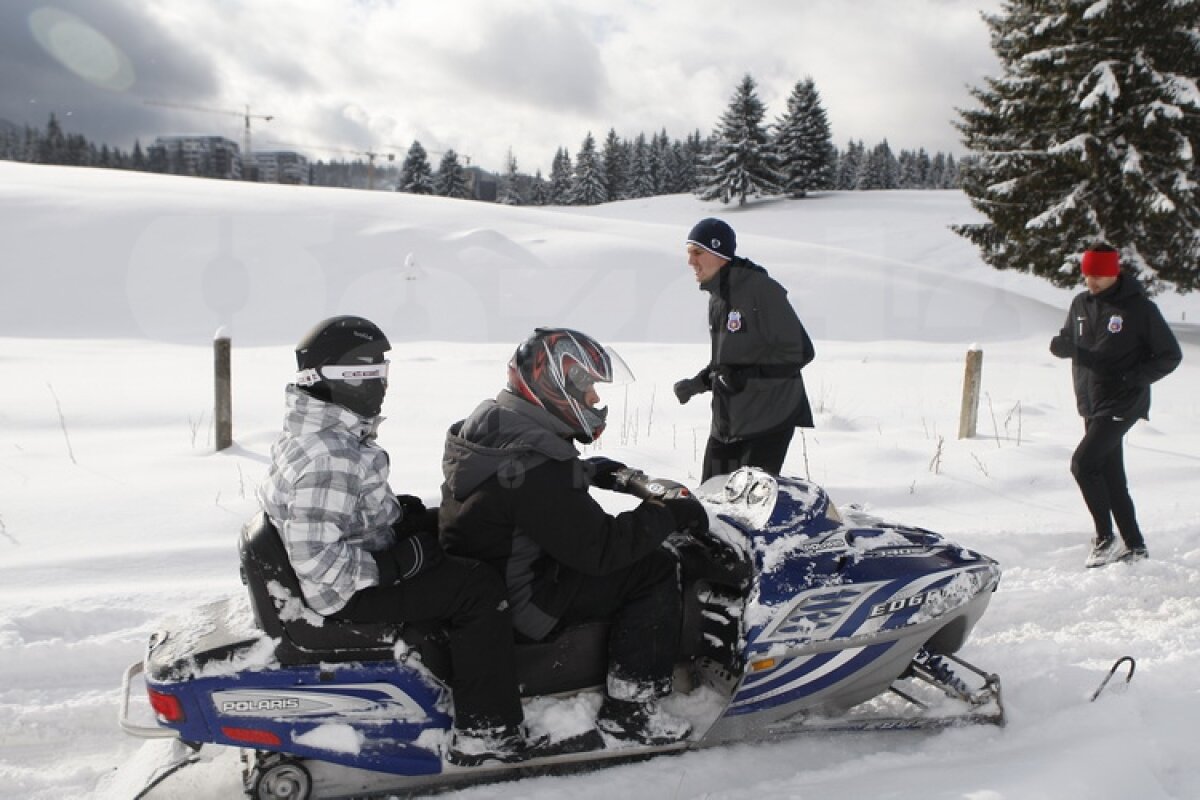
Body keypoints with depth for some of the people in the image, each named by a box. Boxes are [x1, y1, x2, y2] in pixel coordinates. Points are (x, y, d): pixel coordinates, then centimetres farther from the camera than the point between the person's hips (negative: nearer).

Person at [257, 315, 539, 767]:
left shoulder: (316, 429, 4)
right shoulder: (329, 457, -29)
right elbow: (313, 556, -32)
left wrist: (404, 511, 8)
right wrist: (395, 565, -25)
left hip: (362, 555, 11)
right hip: (346, 592, -11)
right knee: (480, 590, -16)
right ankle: (485, 731, -9)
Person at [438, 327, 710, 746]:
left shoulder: (492, 427, 4)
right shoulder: (537, 466, -28)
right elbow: (597, 547, -26)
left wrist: (587, 471, 23)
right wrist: (668, 514, -16)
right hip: (514, 608, -11)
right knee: (655, 570, -11)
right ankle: (629, 711, -4)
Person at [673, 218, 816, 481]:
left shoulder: (761, 289, -15)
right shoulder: (717, 296, 11)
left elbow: (800, 352, -16)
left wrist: (747, 375, -22)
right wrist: (699, 382, 7)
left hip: (769, 417, -8)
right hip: (726, 420, 9)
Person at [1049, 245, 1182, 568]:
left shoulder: (1139, 307, -8)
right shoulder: (1081, 304, 8)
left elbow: (1170, 355, -3)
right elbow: (1069, 342, 15)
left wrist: (1136, 377, -19)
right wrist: (1062, 344, -10)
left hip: (1123, 403, -6)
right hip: (1091, 404, 7)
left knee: (1083, 463, -17)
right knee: (1111, 475, 10)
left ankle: (1105, 538, -4)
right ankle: (1135, 545, 21)